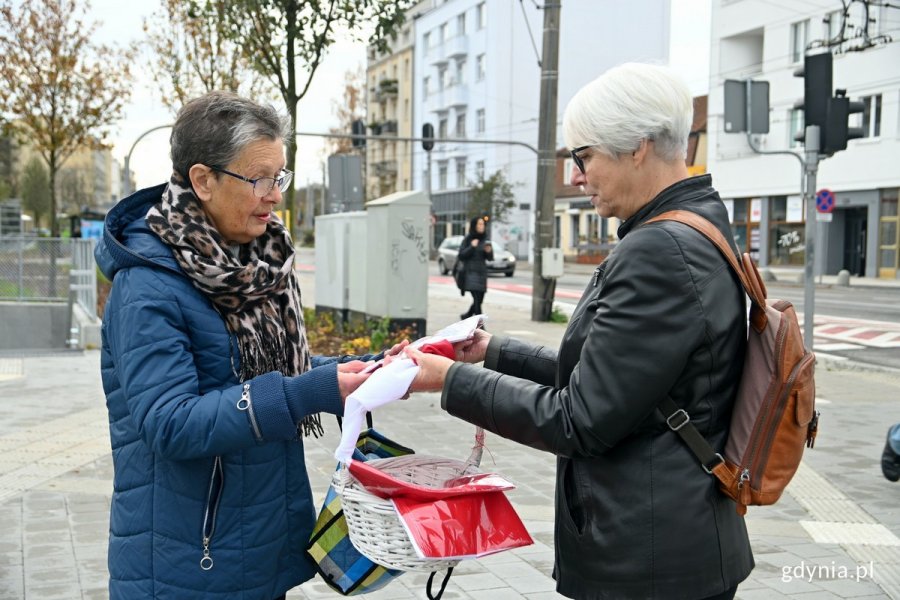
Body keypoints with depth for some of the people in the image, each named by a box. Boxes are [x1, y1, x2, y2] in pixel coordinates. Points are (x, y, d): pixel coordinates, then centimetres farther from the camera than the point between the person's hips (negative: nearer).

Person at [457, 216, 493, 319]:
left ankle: (466, 316, 32)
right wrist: (472, 247, -18)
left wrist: (489, 251, -7)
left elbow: (490, 258, 14)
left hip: (482, 272, 6)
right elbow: (461, 256, -8)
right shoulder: (467, 239, -4)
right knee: (477, 299, -17)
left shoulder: (483, 240, 11)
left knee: (479, 300, 8)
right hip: (471, 272, -6)